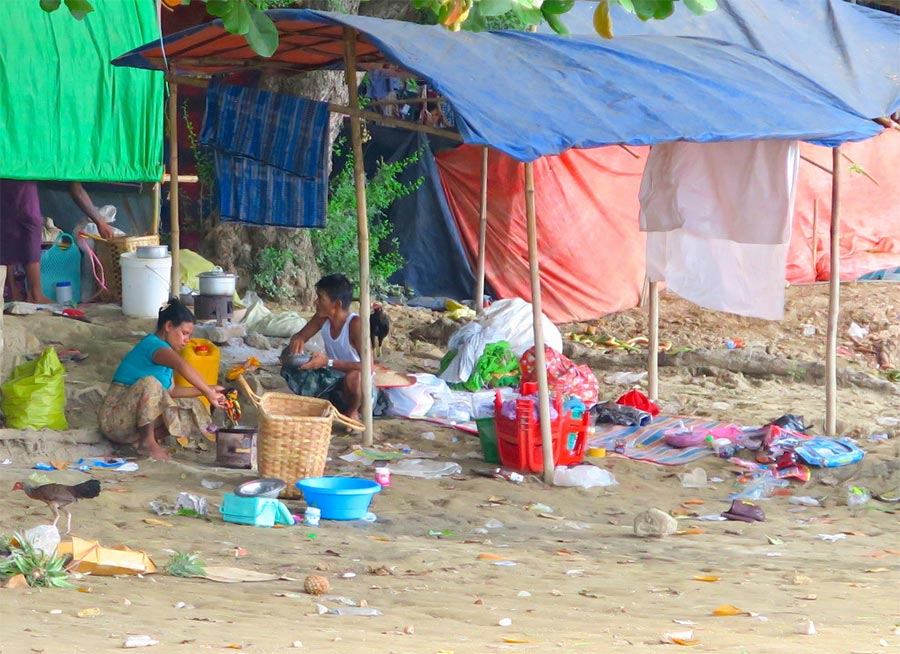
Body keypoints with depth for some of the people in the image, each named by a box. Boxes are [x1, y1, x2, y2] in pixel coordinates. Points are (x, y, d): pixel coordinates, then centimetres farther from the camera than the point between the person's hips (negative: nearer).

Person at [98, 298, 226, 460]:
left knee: (193, 408, 3)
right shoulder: (153, 344, -16)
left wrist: (205, 391, 10)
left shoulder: (163, 350, 15)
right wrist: (208, 393, -34)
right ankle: (147, 442, -26)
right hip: (115, 416, -9)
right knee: (149, 383, -35)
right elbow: (182, 366, -36)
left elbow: (171, 390, 17)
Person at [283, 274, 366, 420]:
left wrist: (329, 362, -36)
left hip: (358, 387, -6)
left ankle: (352, 412, -8)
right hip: (332, 382, 6)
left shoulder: (355, 324, -27)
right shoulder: (322, 318, -8)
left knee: (354, 376, -41)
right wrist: (297, 341, -19)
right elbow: (300, 336, 8)